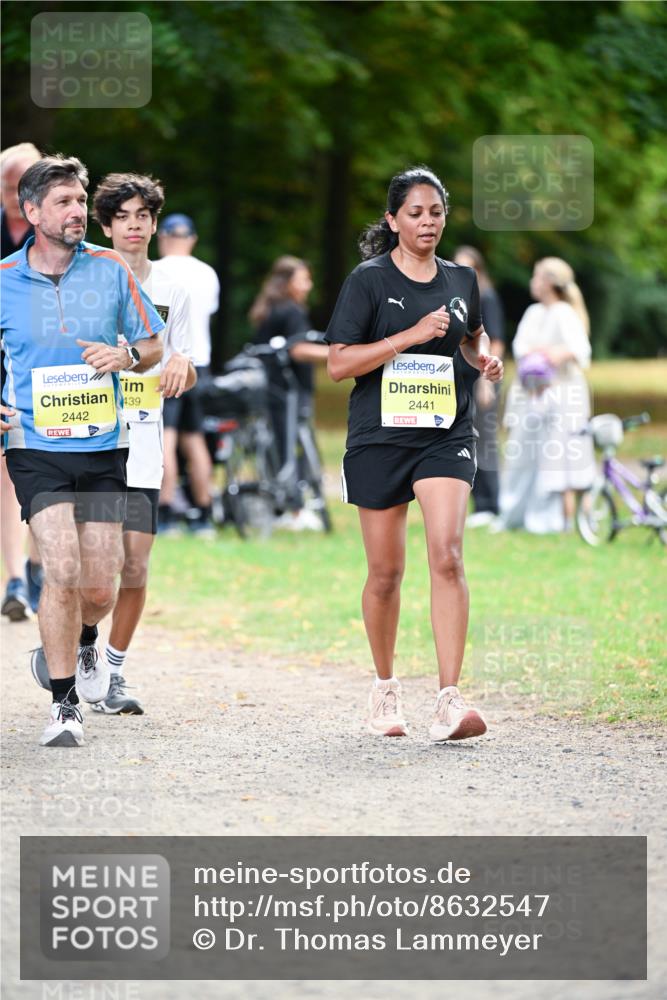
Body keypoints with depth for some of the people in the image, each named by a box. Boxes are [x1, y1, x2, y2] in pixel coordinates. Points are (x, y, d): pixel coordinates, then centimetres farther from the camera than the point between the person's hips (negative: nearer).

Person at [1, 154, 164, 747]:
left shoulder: (110, 269, 2)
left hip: (103, 448, 2)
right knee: (62, 570, -16)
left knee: (99, 587, 3)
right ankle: (64, 704, -3)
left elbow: (153, 343, 12)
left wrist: (126, 355, -10)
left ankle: (85, 644, 40)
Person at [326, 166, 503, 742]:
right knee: (386, 572, 6)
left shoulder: (461, 280, 10)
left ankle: (450, 699, -21)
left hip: (446, 436, 2)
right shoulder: (369, 280, -2)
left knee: (447, 554, -17)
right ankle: (385, 688, 28)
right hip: (380, 436, -2)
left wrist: (485, 358, 7)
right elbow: (338, 364, -9)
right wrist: (411, 336, -15)